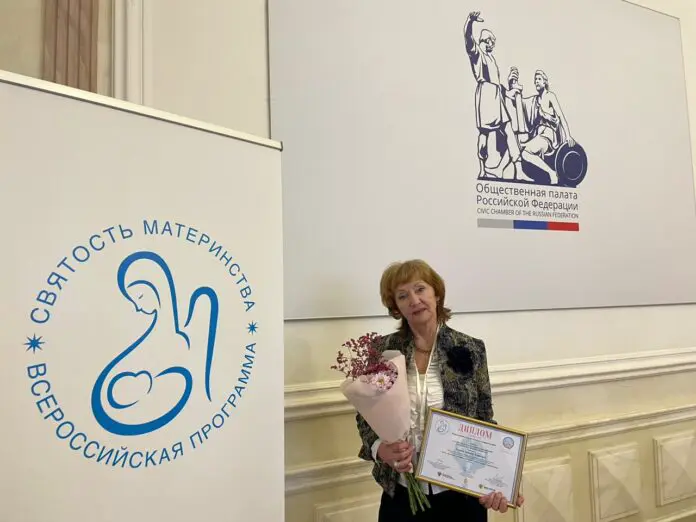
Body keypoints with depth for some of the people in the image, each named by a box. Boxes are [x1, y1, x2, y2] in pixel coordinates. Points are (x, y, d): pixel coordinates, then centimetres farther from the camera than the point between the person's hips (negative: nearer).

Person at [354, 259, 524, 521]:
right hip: (401, 494, 1)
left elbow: (485, 423, -1)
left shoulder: (470, 350, -6)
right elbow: (364, 415, 1)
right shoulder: (384, 350, -5)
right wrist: (380, 449, -18)